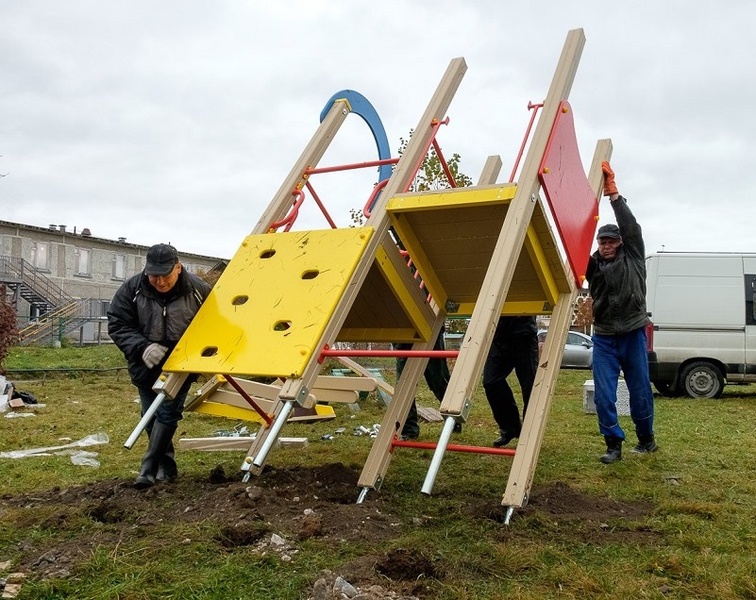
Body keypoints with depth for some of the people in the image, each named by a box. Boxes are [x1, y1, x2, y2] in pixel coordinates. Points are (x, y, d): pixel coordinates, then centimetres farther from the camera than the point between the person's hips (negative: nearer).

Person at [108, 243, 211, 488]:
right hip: (146, 367, 3)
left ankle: (149, 470, -4)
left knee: (167, 414, -11)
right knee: (152, 418, 10)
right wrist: (142, 348, -24)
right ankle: (167, 468, 25)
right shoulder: (131, 289, -13)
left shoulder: (198, 289, -14)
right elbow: (117, 326, -10)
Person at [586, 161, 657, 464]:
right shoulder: (593, 264, 7)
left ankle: (646, 438, 28)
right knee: (603, 394, -5)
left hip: (633, 334, -1)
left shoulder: (632, 258, 4)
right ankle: (614, 444, 5)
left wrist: (613, 191, -18)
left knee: (640, 391, 7)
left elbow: (631, 226, -10)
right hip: (604, 337, 2)